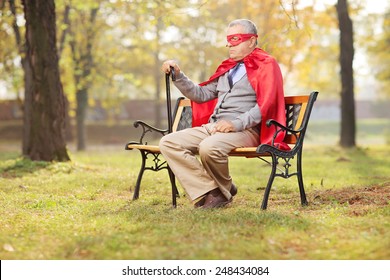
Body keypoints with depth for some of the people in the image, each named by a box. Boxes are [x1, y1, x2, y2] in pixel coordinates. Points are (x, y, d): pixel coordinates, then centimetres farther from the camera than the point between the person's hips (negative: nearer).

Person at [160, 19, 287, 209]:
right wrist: (178, 76, 13)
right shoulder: (227, 68, 24)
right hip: (212, 127, 8)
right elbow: (201, 95, 25)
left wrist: (236, 123, -22)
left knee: (209, 147, -38)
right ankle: (209, 192, -18)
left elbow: (265, 105, -11)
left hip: (245, 130, -7)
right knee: (168, 143, -12)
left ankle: (223, 191, -6)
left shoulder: (266, 65, 2)